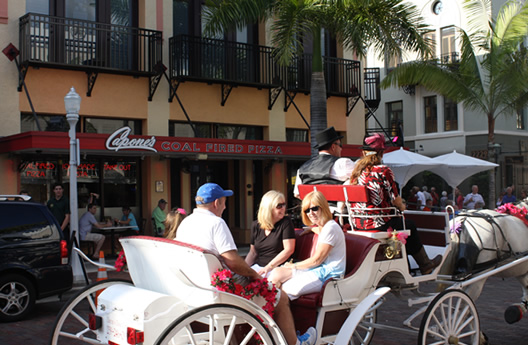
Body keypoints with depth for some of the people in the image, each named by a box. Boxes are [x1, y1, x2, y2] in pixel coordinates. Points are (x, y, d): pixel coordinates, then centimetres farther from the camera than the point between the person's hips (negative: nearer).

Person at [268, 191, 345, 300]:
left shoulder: (330, 228, -15)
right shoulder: (319, 227, 15)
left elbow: (317, 260, -13)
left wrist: (294, 266, -1)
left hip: (328, 274, -9)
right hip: (318, 269, 9)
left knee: (288, 288, -25)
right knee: (276, 274, -7)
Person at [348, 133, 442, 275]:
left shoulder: (356, 171, 7)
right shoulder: (383, 171, -12)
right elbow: (395, 199, -8)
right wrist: (402, 207, 16)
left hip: (358, 223, 7)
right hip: (378, 224, -7)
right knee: (409, 225, 20)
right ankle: (425, 265, 33)